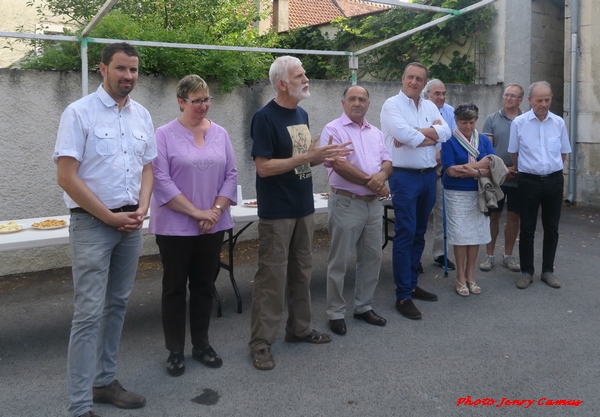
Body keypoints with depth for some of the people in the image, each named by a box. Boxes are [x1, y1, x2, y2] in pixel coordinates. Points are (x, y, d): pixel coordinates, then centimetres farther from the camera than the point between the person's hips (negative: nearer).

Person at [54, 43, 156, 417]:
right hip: (92, 223, -6)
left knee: (118, 305, 12)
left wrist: (141, 209, -3)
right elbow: (67, 177, -13)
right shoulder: (79, 113, -8)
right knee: (90, 312, -7)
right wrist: (109, 216, -12)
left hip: (131, 224, 6)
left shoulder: (142, 116, 9)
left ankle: (105, 381, 25)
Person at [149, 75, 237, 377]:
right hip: (175, 226, -4)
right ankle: (175, 351, 19)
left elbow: (231, 176, 5)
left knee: (204, 286, 13)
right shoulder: (165, 135, -6)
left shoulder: (220, 134, 7)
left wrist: (215, 211, -8)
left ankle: (201, 345, 26)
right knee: (175, 288, 7)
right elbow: (161, 181, -13)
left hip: (213, 226, 4)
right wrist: (196, 212, -16)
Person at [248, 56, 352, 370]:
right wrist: (307, 157, -24)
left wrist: (324, 157, -2)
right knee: (272, 276, -2)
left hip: (304, 208, 8)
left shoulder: (302, 114, 10)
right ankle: (261, 343, 8)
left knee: (302, 271, 15)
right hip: (277, 212, -8)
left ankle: (299, 328, 29)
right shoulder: (265, 117, -14)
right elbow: (263, 167, -20)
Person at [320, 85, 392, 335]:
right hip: (346, 203, -7)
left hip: (373, 203, 7)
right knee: (339, 261, 1)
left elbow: (387, 161, 9)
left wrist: (382, 175, -15)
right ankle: (336, 313, 12)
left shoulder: (376, 133, 14)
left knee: (372, 257, 13)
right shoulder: (333, 129, -7)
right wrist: (371, 181, -14)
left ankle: (364, 307, 27)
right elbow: (339, 165, -17)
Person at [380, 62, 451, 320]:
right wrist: (432, 134, -6)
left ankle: (412, 284, 25)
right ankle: (403, 296, -1)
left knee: (419, 234, 13)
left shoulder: (430, 106, 13)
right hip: (405, 177, -7)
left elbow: (446, 132, -3)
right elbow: (405, 135, -22)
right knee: (405, 234, -7)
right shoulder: (392, 105, -6)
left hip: (429, 175, 7)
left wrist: (416, 133, -16)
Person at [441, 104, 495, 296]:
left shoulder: (484, 140, 6)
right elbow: (450, 170, -14)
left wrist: (473, 172, -18)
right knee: (460, 234, -2)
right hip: (457, 194, -3)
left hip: (479, 194, 4)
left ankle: (470, 275, 19)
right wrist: (479, 165, -12)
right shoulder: (449, 141, -5)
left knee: (477, 233, 6)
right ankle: (460, 277, 12)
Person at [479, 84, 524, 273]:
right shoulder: (492, 119, 0)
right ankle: (489, 255, 16)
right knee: (493, 216, 6)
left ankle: (508, 255, 21)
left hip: (519, 177, 1)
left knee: (513, 217, 9)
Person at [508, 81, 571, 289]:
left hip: (554, 180, 2)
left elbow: (564, 151, 13)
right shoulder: (519, 123, -6)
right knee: (527, 229, 4)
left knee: (551, 228, 9)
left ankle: (548, 271, 21)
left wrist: (552, 169, 13)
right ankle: (526, 272, 14)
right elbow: (513, 152, 6)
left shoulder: (558, 122, 1)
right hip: (529, 181, -2)